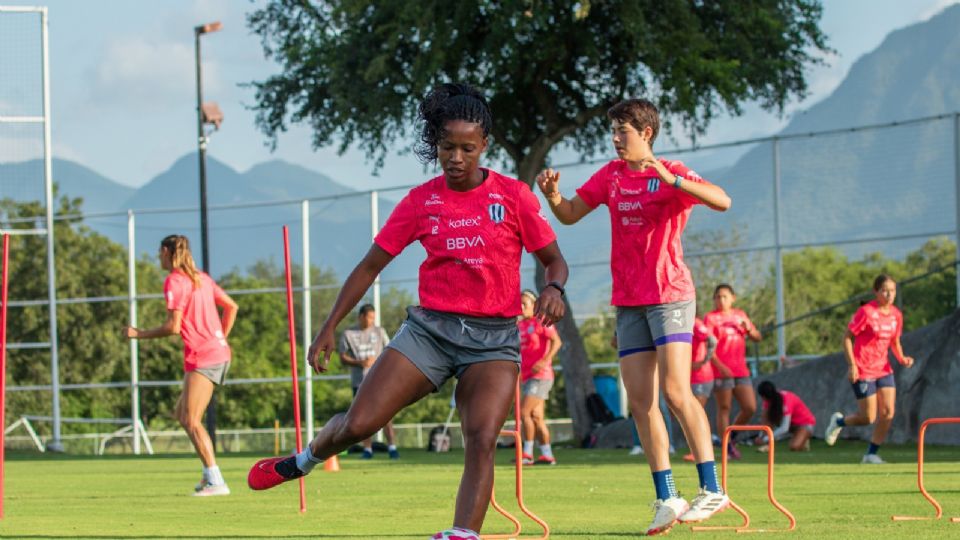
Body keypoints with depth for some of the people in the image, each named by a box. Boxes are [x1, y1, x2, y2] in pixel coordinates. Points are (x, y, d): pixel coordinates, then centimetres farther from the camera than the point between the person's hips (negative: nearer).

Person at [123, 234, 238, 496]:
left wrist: (139, 334, -6)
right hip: (219, 352, 9)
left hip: (202, 357, -9)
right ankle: (210, 472, 13)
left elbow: (173, 326, -16)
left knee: (191, 420, -10)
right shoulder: (201, 278, 16)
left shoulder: (174, 281, -10)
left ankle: (216, 482, -17)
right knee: (182, 414, 16)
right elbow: (231, 306, 20)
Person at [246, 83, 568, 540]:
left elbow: (554, 261, 7)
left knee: (481, 441, -22)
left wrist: (553, 288, -17)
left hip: (493, 337, -1)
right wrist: (329, 327, 6)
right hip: (430, 327, 1)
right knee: (358, 423, -7)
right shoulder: (421, 201, 3)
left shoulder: (513, 196, -1)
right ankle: (305, 460, 24)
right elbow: (371, 265, 9)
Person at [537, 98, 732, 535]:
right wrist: (552, 194, -6)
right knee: (640, 401, 1)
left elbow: (721, 201, -22)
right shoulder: (611, 175, 11)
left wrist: (670, 179, -33)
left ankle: (711, 489, -12)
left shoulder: (672, 174, -7)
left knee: (676, 392, -16)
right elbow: (570, 214, 17)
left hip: (669, 295, -6)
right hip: (628, 302, 6)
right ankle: (666, 498, 4)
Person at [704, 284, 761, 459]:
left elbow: (758, 337, 20)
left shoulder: (740, 315, 15)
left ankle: (732, 436, 21)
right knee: (724, 408, -4)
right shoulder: (711, 318, -2)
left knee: (750, 408, -1)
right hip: (721, 371, -5)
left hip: (741, 370, 5)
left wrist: (749, 329, -4)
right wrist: (719, 365, -24)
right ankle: (726, 446, -1)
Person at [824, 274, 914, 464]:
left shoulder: (896, 315, 6)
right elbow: (847, 337, -9)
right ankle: (839, 421, 26)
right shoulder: (866, 312, -13)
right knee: (868, 418, -5)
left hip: (883, 369, 6)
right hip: (862, 371, -6)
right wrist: (852, 364, -16)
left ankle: (871, 454, 7)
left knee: (888, 413, -6)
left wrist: (902, 358, -1)